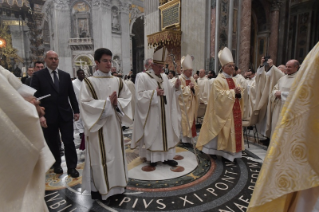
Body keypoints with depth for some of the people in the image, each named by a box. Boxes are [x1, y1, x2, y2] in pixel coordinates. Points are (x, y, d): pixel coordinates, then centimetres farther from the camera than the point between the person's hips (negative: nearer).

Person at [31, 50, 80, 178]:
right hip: (48, 116, -1)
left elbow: (71, 95, 9)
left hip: (65, 114, 2)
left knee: (69, 141, 1)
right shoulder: (38, 76, -2)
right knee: (52, 143, 13)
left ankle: (71, 167, 14)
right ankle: (56, 164, 34)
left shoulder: (65, 75, 7)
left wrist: (76, 110, 5)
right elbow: (34, 97, -6)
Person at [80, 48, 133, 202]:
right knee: (100, 156, 4)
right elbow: (85, 103, -14)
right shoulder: (89, 82, -7)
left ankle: (115, 184, 31)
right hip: (98, 125, -5)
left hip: (114, 123, 5)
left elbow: (127, 97, 7)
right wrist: (107, 102, -19)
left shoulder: (117, 81, 6)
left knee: (116, 153, 13)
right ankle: (100, 188, 21)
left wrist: (117, 102, -14)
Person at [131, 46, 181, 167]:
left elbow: (170, 93, 13)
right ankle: (152, 157, 17)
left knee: (166, 133, 9)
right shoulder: (142, 77, -7)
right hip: (151, 114, -6)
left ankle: (166, 156, 20)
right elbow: (139, 95, -14)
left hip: (164, 113, 6)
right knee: (152, 134, 2)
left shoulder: (164, 77, 11)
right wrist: (154, 92, -20)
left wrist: (176, 87, -6)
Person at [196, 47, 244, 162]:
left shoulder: (234, 80, 14)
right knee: (224, 131, -1)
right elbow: (219, 95, -19)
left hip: (234, 111, 8)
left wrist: (239, 92, -6)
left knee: (234, 129, 10)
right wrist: (233, 92, -19)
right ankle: (222, 151, 13)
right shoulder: (218, 80, -9)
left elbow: (239, 93, 16)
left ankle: (232, 151, 21)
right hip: (224, 111, -8)